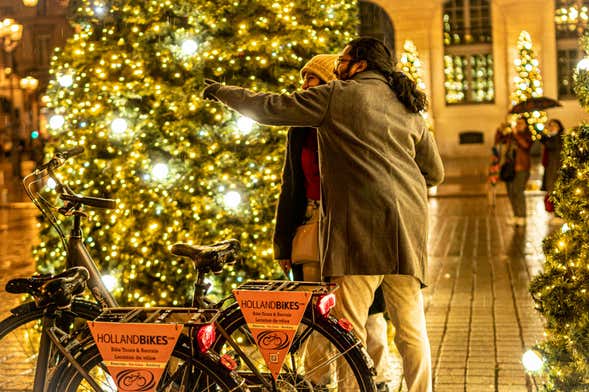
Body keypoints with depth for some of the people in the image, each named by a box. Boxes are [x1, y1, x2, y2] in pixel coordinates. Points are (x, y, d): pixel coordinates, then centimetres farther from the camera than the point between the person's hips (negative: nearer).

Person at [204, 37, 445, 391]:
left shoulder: (339, 95, 4)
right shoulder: (410, 109, 21)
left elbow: (270, 108, 5)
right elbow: (435, 172, 23)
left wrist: (223, 92, 19)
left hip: (362, 216, -6)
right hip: (409, 218, 7)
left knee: (349, 327, -5)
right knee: (411, 324, 9)